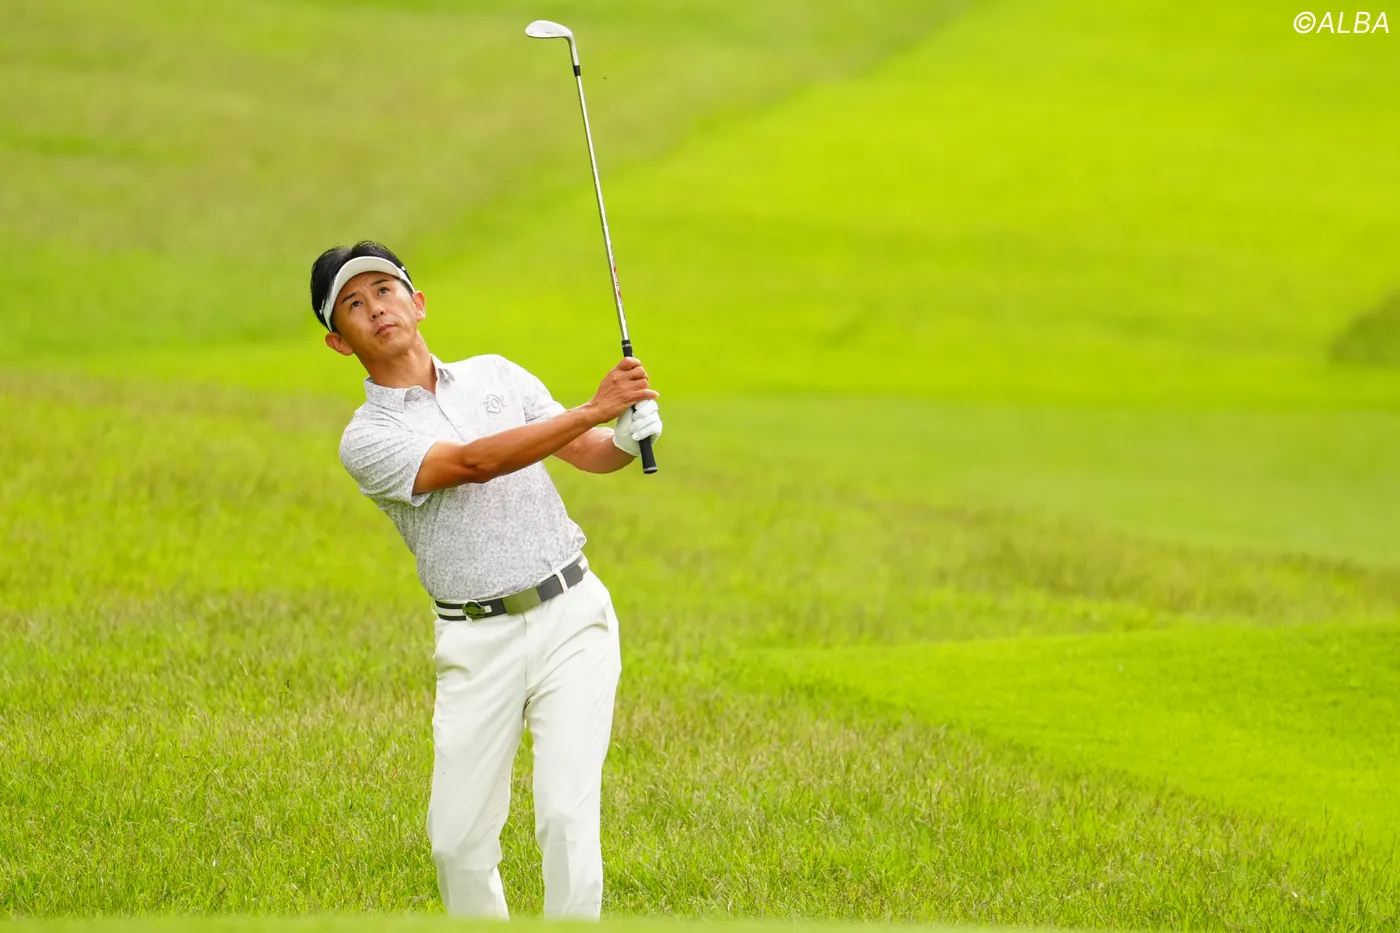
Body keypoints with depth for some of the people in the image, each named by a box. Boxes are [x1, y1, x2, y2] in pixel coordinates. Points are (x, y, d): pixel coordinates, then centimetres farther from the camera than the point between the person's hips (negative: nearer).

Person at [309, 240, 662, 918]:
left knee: (565, 814, -12)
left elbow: (591, 454, 11)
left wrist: (629, 437, -15)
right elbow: (474, 464, -18)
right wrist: (595, 408, -24)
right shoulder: (366, 440, -3)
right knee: (458, 840, -1)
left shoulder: (495, 375, 10)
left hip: (570, 616, 1)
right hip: (478, 644, -1)